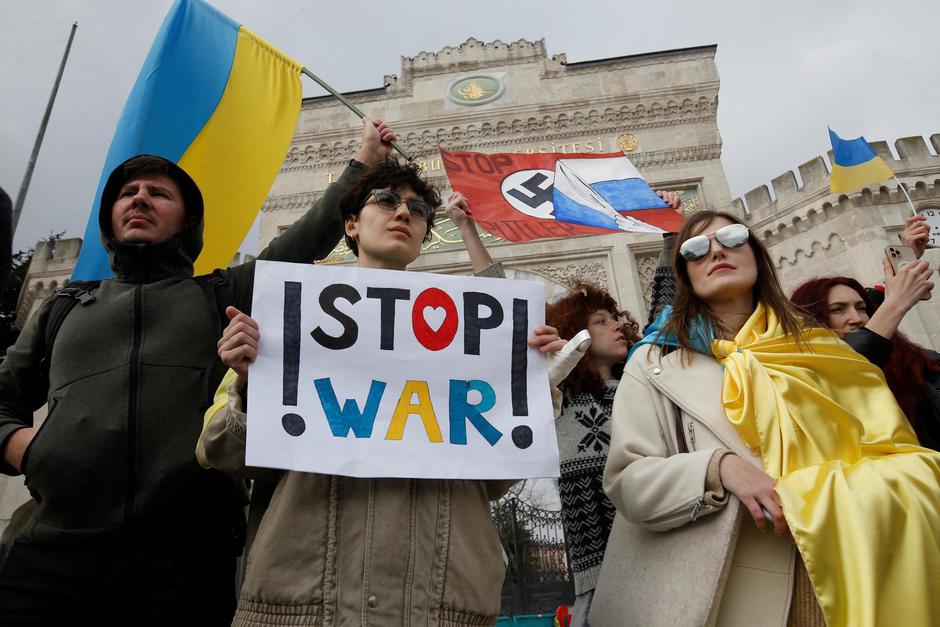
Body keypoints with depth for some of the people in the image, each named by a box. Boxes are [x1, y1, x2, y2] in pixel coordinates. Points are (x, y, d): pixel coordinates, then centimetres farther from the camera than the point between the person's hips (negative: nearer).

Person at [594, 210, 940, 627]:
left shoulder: (820, 353, 6)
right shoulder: (655, 363, -3)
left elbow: (906, 461, 1)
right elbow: (627, 484, -9)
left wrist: (828, 496, -18)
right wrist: (719, 467, -24)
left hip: (832, 589, 3)